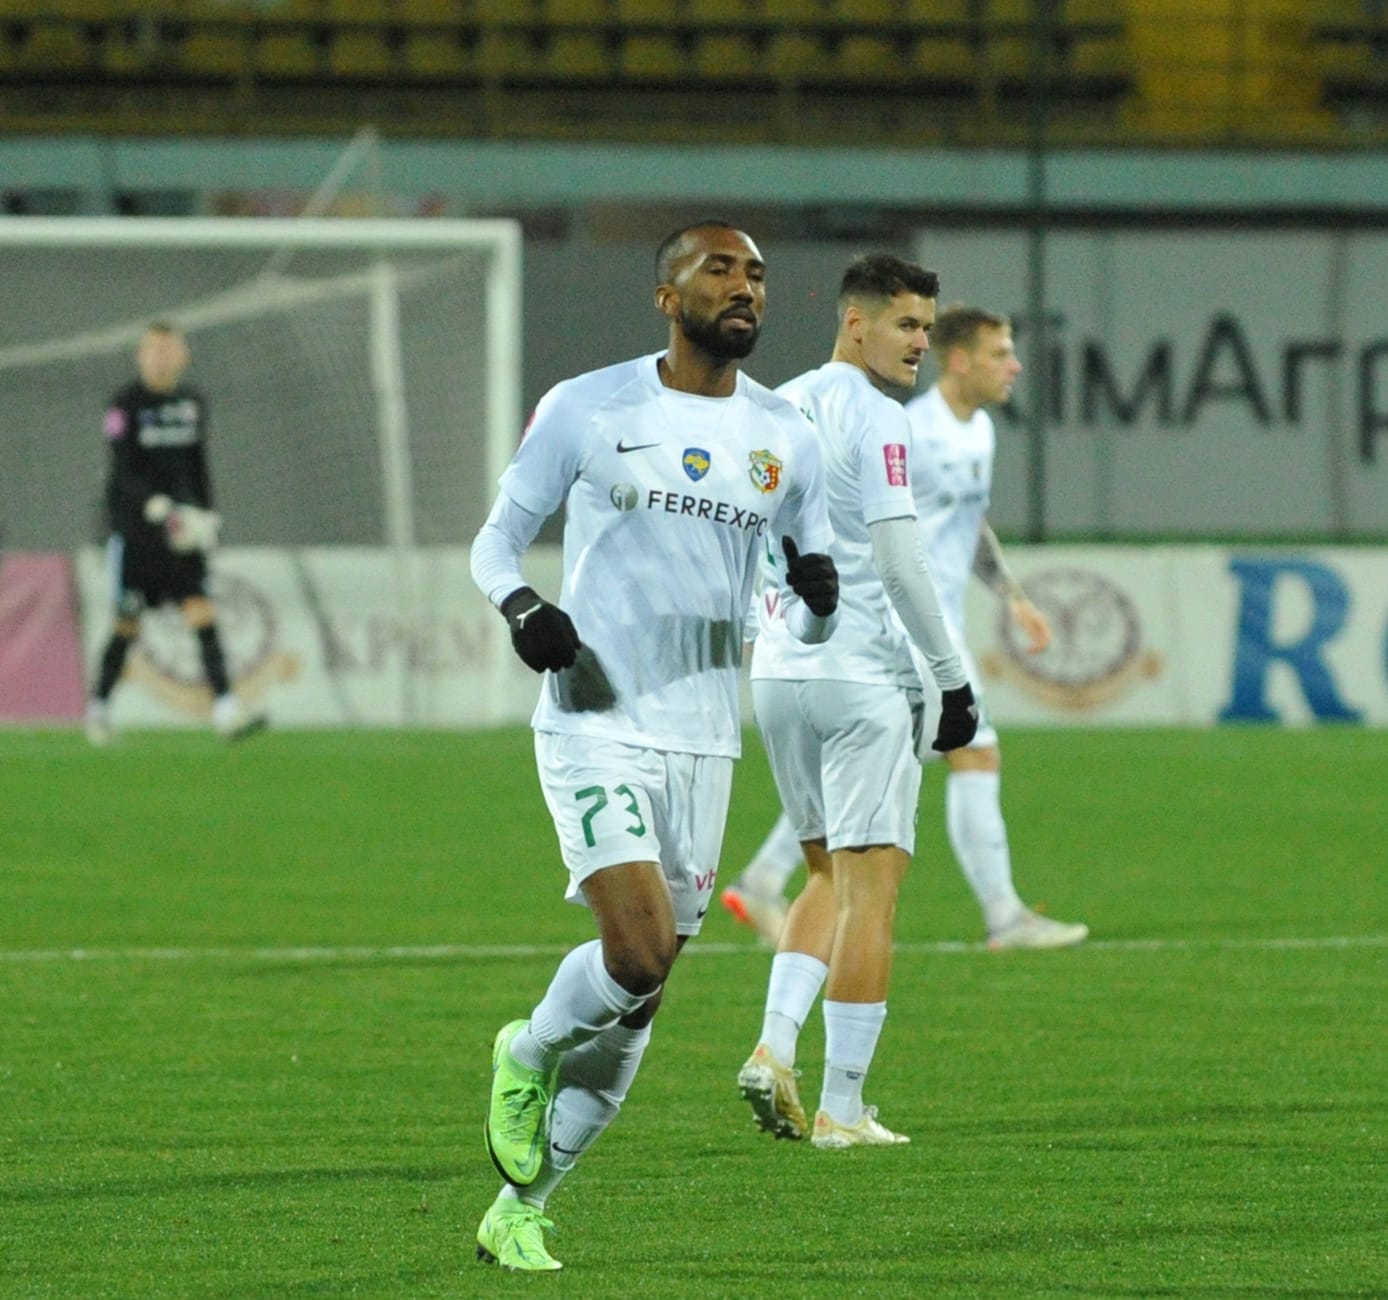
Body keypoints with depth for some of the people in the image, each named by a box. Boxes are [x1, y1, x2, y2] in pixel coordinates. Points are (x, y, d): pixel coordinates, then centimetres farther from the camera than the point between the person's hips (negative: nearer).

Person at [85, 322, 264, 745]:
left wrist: (207, 515, 10)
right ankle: (98, 706, 24)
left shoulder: (193, 403, 9)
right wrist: (159, 508, -29)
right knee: (128, 625, 4)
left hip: (181, 526, 4)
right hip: (134, 525, -4)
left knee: (202, 611, -10)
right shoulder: (126, 404, -8)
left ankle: (226, 711, -20)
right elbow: (124, 472, -16)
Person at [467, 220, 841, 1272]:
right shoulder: (588, 409, -1)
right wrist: (519, 604, -15)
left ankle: (521, 1210, 19)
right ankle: (529, 1054, 11)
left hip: (702, 742, 4)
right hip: (595, 724, -4)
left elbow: (810, 616, 14)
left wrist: (817, 596, -11)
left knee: (639, 1001, 5)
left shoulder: (786, 437, 9)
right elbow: (499, 538, 7)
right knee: (640, 953, -22)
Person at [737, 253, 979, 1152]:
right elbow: (899, 558, -15)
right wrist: (954, 679, -10)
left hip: (776, 673, 8)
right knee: (869, 887, -3)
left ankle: (775, 1048, 0)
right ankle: (841, 1109, -4)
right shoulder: (875, 418, -11)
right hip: (859, 677, -8)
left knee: (834, 875, 19)